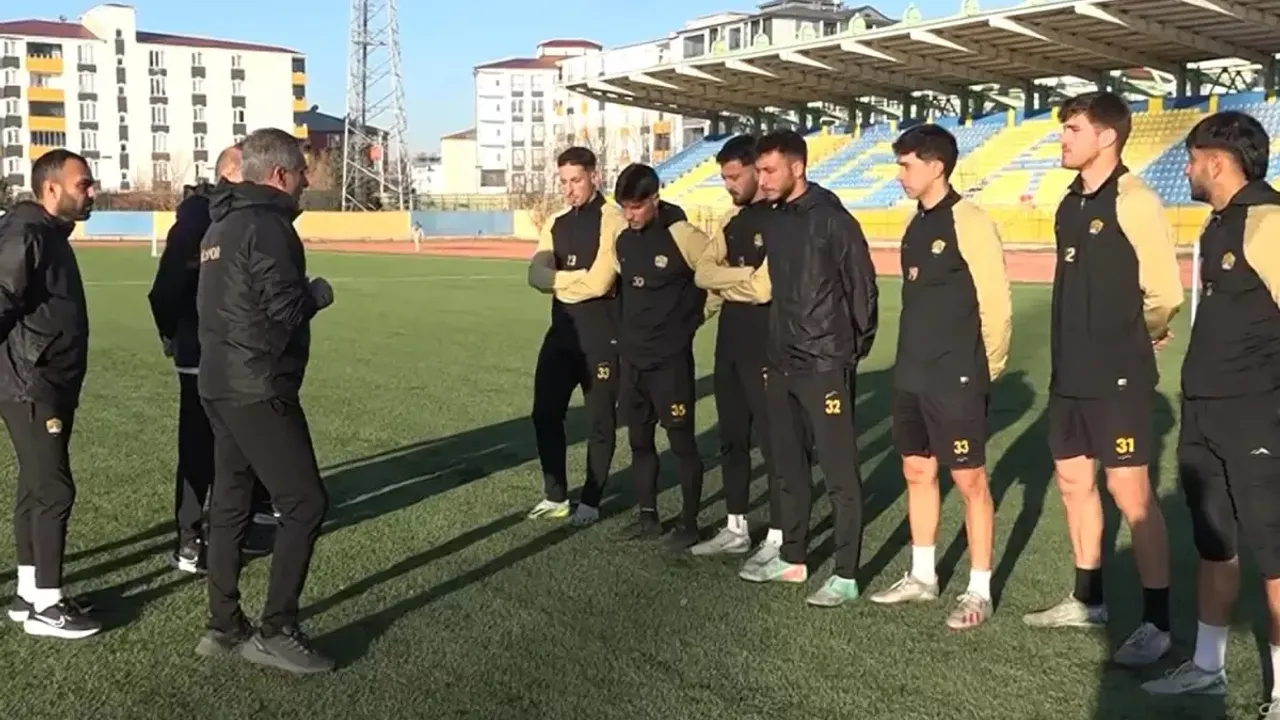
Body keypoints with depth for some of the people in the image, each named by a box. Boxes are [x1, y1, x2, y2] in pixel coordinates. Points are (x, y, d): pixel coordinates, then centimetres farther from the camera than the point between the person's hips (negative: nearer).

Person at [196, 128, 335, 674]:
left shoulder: (222, 223, 16)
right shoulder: (266, 224, -15)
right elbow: (287, 310, -22)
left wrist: (300, 295, 13)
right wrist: (318, 294, -3)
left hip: (219, 384, 10)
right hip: (259, 390, -10)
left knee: (230, 506, 13)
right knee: (305, 502, -5)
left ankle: (223, 628, 20)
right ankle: (275, 631, -2)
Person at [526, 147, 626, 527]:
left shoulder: (611, 219, -11)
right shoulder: (557, 222, 11)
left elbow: (599, 282, -20)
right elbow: (537, 275, 1)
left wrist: (559, 279, -5)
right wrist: (578, 277, -17)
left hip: (601, 332, -7)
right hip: (562, 328, 7)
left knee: (600, 420, 5)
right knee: (546, 414, 9)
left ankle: (590, 501, 18)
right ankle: (555, 496, 24)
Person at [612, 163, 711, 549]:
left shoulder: (683, 236, -15)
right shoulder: (623, 239, 5)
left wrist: (695, 317, -2)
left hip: (670, 357, -6)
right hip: (632, 356, 7)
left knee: (681, 440, 1)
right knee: (639, 438, 12)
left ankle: (689, 521, 11)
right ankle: (648, 515, 24)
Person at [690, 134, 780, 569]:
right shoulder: (732, 219, 14)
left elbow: (764, 288, -21)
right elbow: (702, 273, 5)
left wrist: (725, 282, -6)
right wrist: (743, 275, -11)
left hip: (766, 345, -8)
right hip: (729, 341, 9)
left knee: (772, 439, -1)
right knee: (732, 438, 15)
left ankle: (778, 537, 8)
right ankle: (736, 529, 26)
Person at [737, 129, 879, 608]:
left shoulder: (832, 219, -11)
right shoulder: (772, 221, 10)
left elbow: (863, 288, -9)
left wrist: (853, 349, -5)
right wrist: (772, 353, 13)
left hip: (824, 365, -7)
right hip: (782, 365, 8)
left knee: (839, 471, -1)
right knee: (789, 466, 15)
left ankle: (846, 575, 6)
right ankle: (792, 559, 28)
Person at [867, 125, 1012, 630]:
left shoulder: (969, 223, -14)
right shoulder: (917, 227, 11)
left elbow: (996, 301, -14)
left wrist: (987, 369, -7)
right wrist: (912, 358, 16)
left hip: (956, 380, -8)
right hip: (912, 376, 8)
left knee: (969, 480, 1)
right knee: (917, 472, 14)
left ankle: (979, 591, 11)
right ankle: (922, 576, 28)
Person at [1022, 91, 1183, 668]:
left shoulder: (1134, 202, -14)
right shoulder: (1071, 204, 10)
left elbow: (1165, 294, -13)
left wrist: (1133, 339, 3)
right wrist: (1081, 344, 10)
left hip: (1117, 377, -8)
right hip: (1070, 372, 8)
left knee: (1130, 492, -4)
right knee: (1073, 480, 16)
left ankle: (1157, 621, 8)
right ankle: (1088, 599, 31)